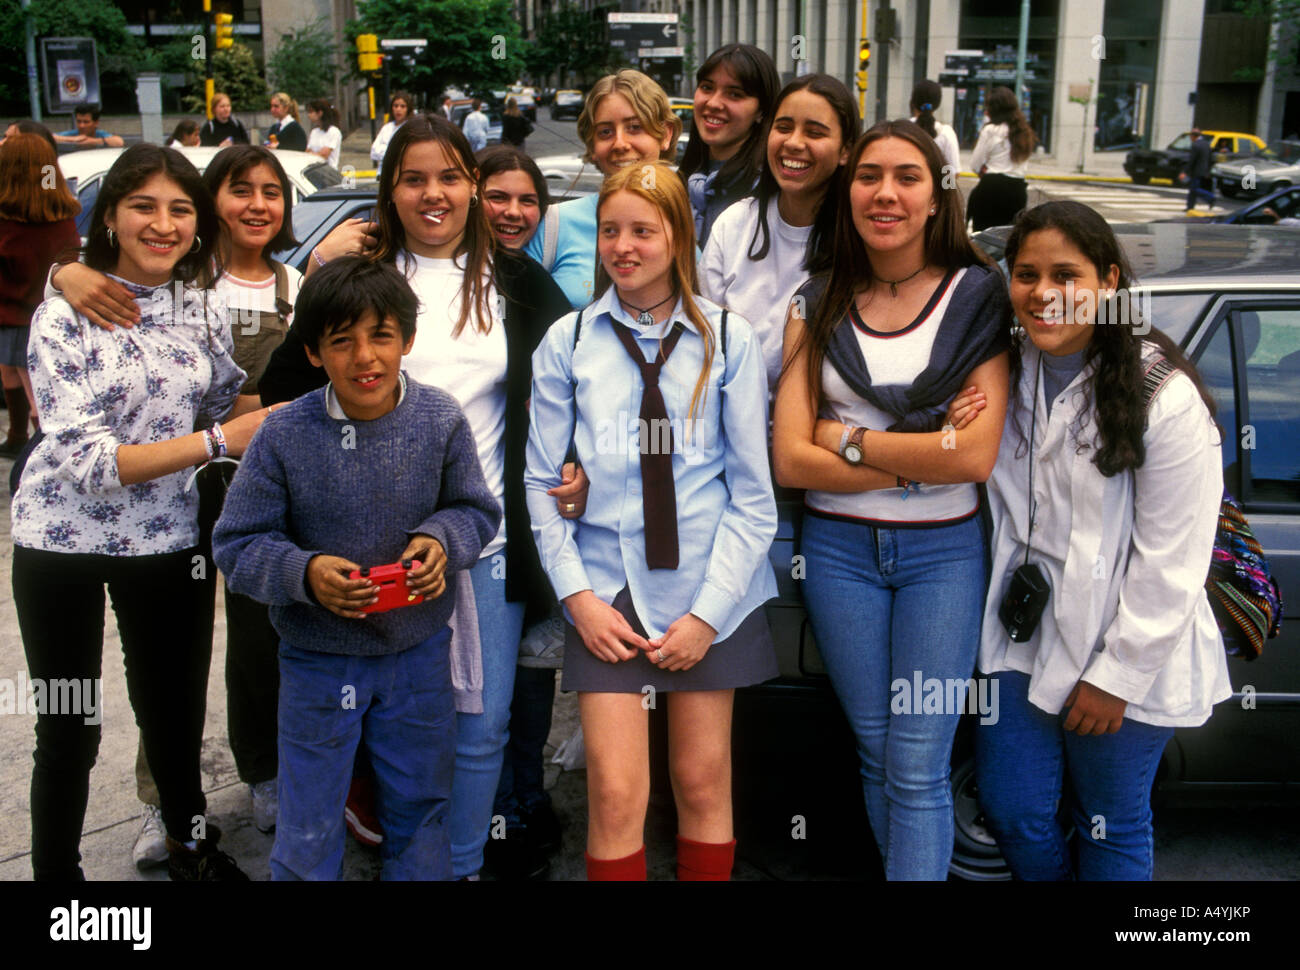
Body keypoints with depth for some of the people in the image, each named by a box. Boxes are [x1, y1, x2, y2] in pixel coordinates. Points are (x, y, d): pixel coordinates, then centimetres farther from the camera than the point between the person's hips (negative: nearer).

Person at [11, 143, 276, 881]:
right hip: (64, 539, -4)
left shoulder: (203, 311, -1)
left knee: (175, 711, 18)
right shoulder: (65, 317, -15)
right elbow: (86, 460, -22)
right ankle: (56, 869, 34)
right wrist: (217, 442, -26)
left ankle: (192, 843, 43)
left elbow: (226, 403, 14)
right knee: (69, 731, 10)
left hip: (168, 539, 4)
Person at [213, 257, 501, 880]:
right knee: (308, 828, 13)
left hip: (419, 652, 2)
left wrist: (440, 539, -20)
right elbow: (237, 545, -10)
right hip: (318, 659, -1)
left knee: (420, 810, 19)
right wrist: (305, 573, -28)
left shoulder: (441, 420, -10)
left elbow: (477, 511, 1)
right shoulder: (285, 436, -15)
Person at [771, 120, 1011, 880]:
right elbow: (791, 460, -6)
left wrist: (848, 439, -9)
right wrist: (919, 459, -13)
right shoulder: (819, 305, 4)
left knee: (918, 768, -2)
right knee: (875, 753, 12)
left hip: (944, 551, -2)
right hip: (839, 549, 3)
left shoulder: (977, 296, -3)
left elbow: (977, 455, -13)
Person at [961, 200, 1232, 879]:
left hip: (1121, 651, -5)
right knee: (1011, 810, 12)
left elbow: (1171, 562, -15)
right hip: (1022, 632, 5)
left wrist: (1117, 676, -13)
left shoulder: (1166, 397, -16)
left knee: (1112, 826, 11)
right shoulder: (1008, 372, 2)